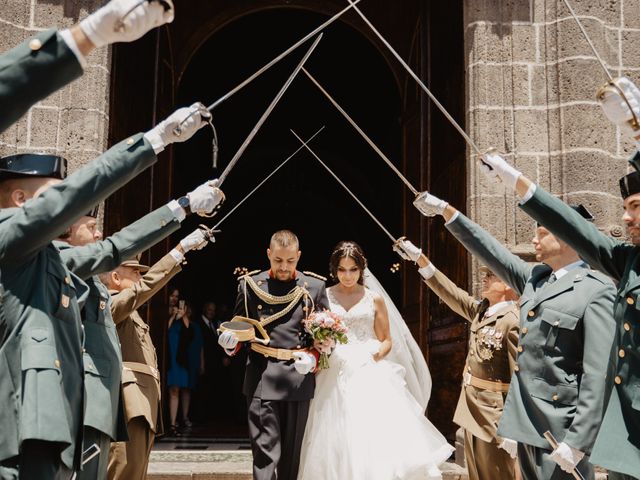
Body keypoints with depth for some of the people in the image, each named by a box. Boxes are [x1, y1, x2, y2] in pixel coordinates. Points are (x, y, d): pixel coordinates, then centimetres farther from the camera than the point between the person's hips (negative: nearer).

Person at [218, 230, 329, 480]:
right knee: (265, 449, -6)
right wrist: (231, 340, -11)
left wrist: (313, 357, -10)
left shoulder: (315, 286, 6)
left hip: (299, 378, 1)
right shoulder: (250, 284, 5)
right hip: (262, 378, -1)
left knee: (291, 451, 10)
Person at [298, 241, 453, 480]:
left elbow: (387, 341, 10)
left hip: (370, 375, 0)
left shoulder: (374, 299, 7)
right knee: (336, 441, -2)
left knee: (378, 437, -9)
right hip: (335, 375, 0)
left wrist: (376, 355, -9)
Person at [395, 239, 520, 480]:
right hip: (471, 404, 8)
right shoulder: (480, 309, 7)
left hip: (494, 410, -8)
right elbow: (451, 293, 13)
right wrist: (419, 258, 9)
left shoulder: (513, 321, -18)